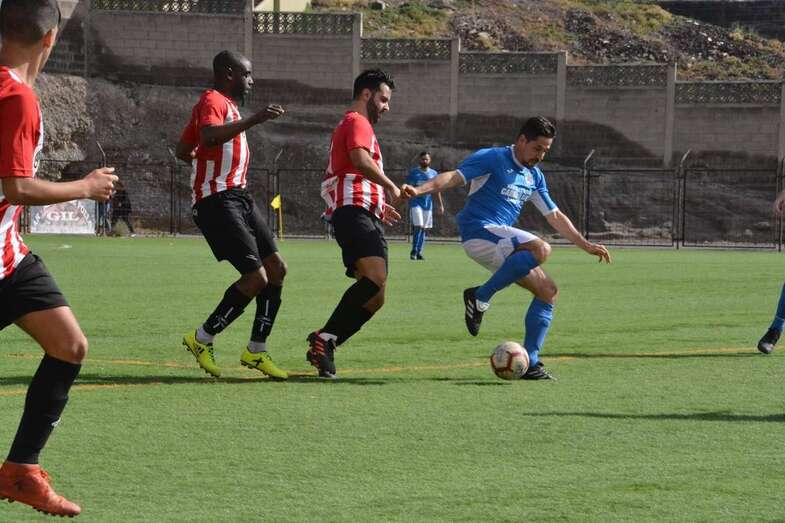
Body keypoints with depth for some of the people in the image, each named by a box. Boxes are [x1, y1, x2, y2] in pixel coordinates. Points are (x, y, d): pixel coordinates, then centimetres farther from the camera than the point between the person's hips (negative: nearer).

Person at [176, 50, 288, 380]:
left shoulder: (226, 104, 22)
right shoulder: (213, 101, -10)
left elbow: (183, 151, 29)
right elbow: (210, 137, -32)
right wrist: (255, 120, -34)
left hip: (238, 198, 11)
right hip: (218, 201, -11)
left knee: (276, 268, 7)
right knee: (256, 277, -16)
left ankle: (256, 350, 13)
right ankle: (203, 339, -3)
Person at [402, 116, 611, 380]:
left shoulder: (535, 177, 20)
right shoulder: (493, 159, -3)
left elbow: (555, 216, 27)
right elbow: (454, 177, -14)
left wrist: (587, 245, 24)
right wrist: (419, 190, -30)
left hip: (500, 245, 8)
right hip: (479, 232, -8)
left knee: (548, 290, 2)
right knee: (541, 249, -31)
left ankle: (529, 362, 3)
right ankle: (480, 296, -23)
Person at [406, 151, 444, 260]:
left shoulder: (433, 173, 10)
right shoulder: (413, 172, 1)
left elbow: (437, 190, 13)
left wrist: (440, 205, 9)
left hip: (428, 204, 4)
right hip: (416, 203, -3)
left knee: (424, 228, 5)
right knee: (418, 227, -15)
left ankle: (419, 252, 12)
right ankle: (414, 251, -7)